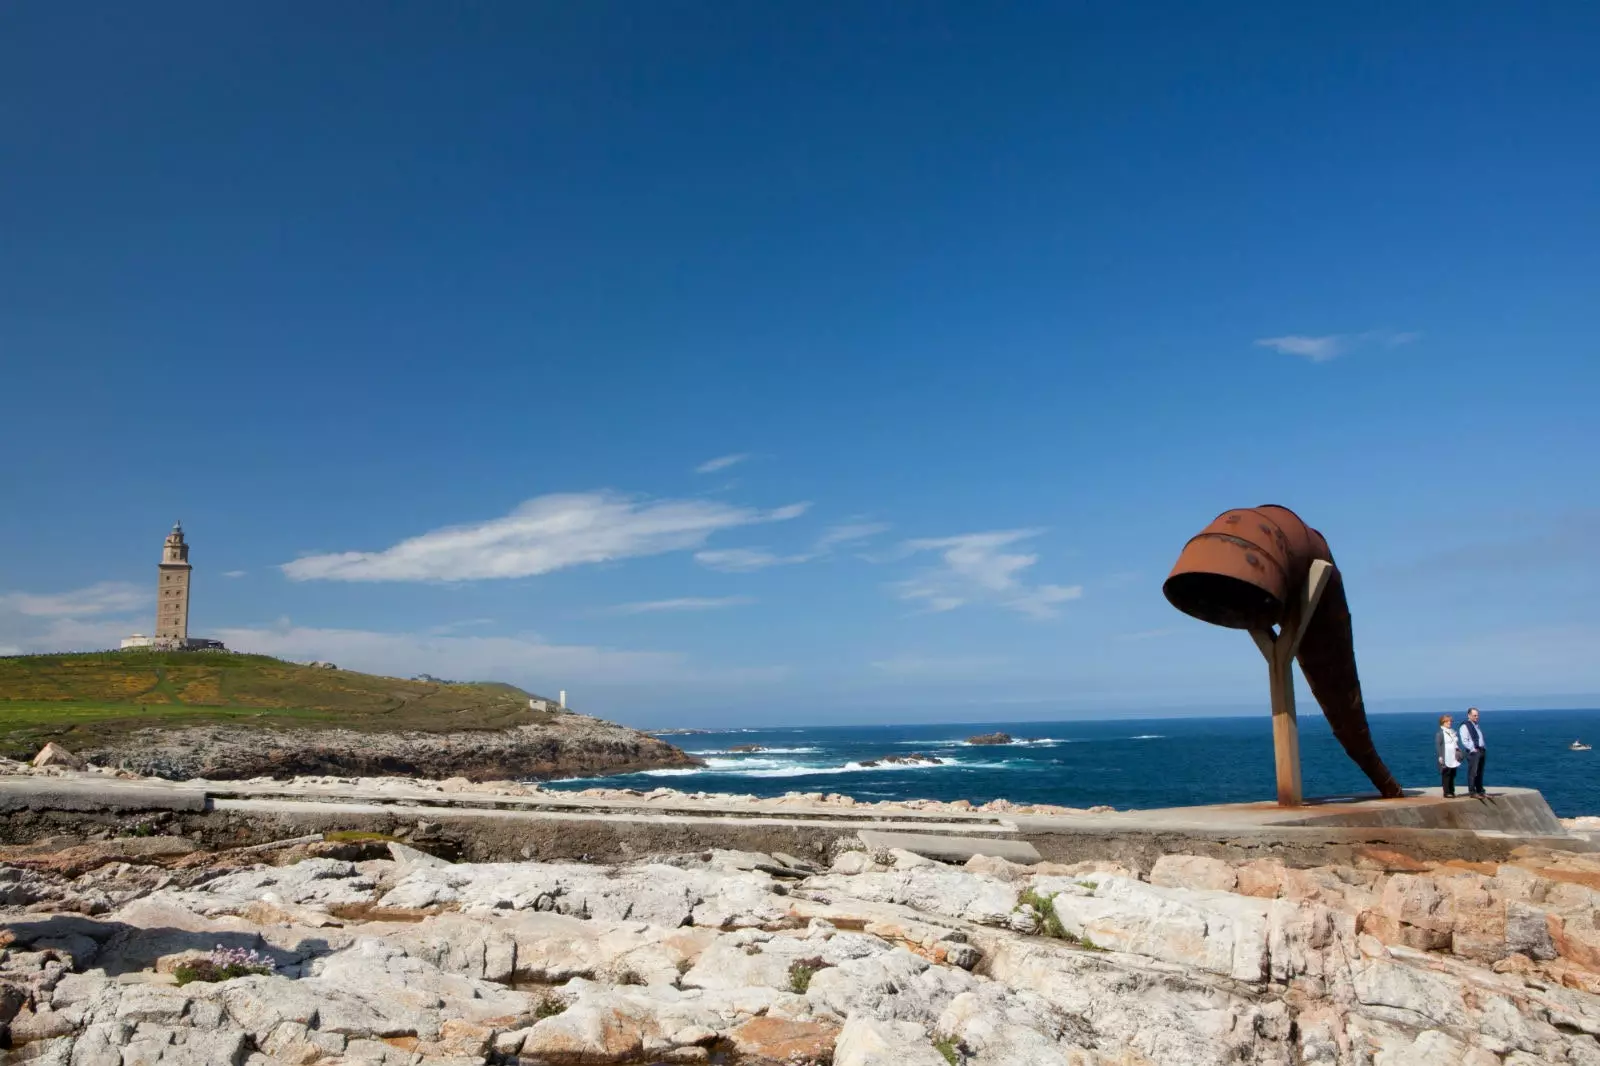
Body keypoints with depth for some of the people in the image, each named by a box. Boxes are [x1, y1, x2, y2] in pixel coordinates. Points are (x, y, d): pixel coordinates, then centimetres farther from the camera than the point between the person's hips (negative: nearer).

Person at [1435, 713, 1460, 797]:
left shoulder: (1452, 732, 16)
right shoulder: (1440, 733, -8)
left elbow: (1455, 744, 24)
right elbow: (1437, 745, -12)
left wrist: (1458, 752, 12)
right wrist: (1440, 756, -18)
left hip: (1453, 759, 7)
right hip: (1445, 759, -7)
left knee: (1452, 775, 9)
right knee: (1446, 775, -7)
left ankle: (1451, 791, 15)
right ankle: (1446, 792, -5)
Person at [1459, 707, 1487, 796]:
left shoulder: (1477, 725, 19)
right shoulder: (1465, 726, -7)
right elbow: (1464, 741, -13)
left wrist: (1482, 748, 13)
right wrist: (1473, 749, -18)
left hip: (1481, 751, 8)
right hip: (1472, 752, -8)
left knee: (1480, 772, 11)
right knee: (1472, 772, -6)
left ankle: (1480, 791, 16)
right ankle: (1472, 792, -3)